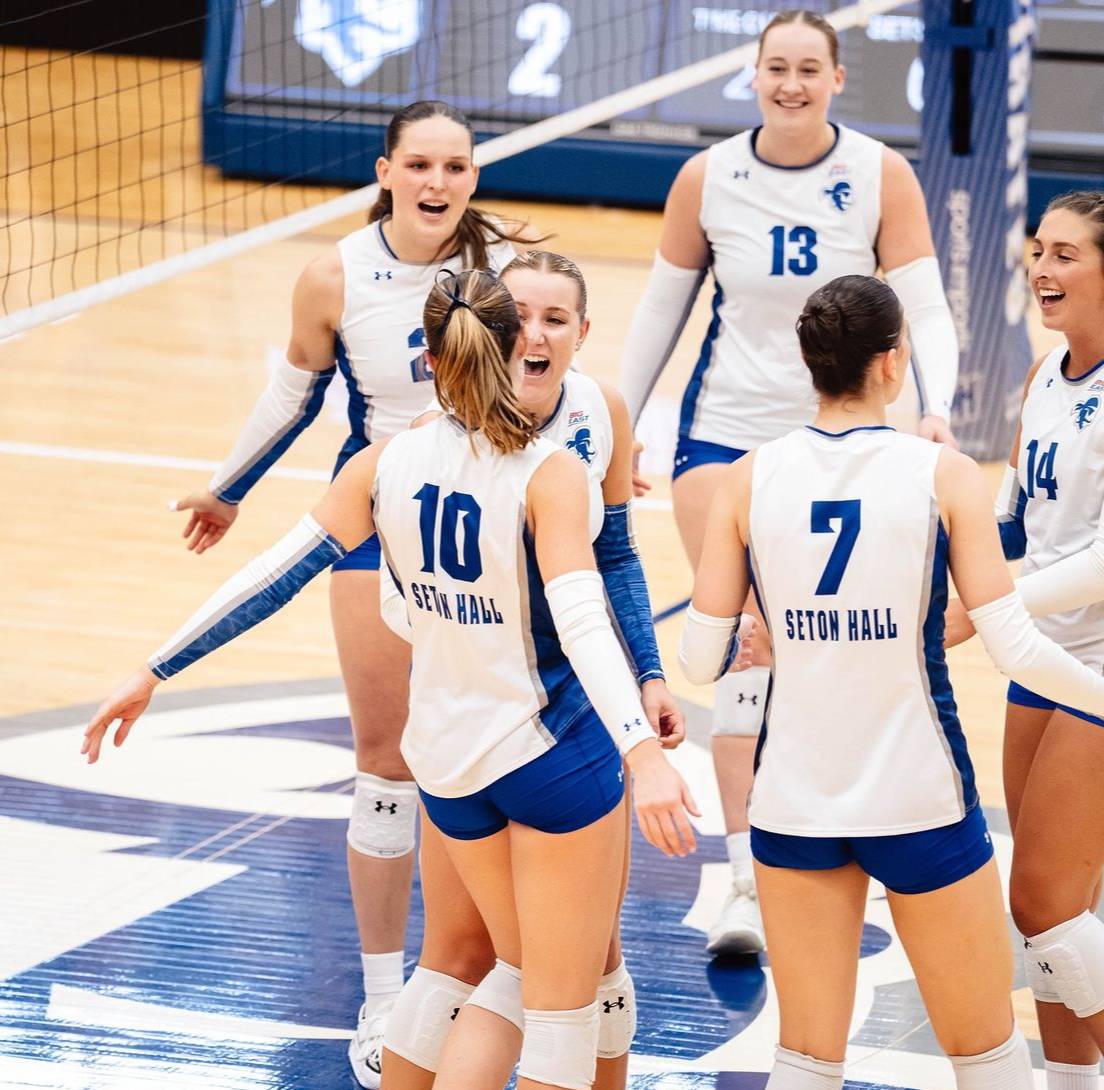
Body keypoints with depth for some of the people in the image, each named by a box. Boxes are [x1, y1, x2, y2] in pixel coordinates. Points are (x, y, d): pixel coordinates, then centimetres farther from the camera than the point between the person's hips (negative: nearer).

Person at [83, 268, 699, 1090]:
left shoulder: (383, 467, -4)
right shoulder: (548, 472, -17)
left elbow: (274, 576, -2)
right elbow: (581, 621, -29)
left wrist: (154, 672, 5)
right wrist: (642, 751, -39)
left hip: (448, 766, 5)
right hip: (556, 755, -5)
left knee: (519, 982, 23)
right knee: (563, 1015, 4)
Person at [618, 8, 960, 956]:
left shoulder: (881, 176, -7)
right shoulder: (707, 179, -4)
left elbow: (926, 308, -9)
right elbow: (662, 311, 6)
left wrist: (937, 410, -26)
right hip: (725, 429, 0)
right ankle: (748, 882, -14)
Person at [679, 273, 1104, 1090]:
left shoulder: (750, 479, -3)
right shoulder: (944, 475, -8)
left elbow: (702, 660, -1)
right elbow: (1015, 648, -12)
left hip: (793, 803, 2)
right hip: (921, 804, -2)